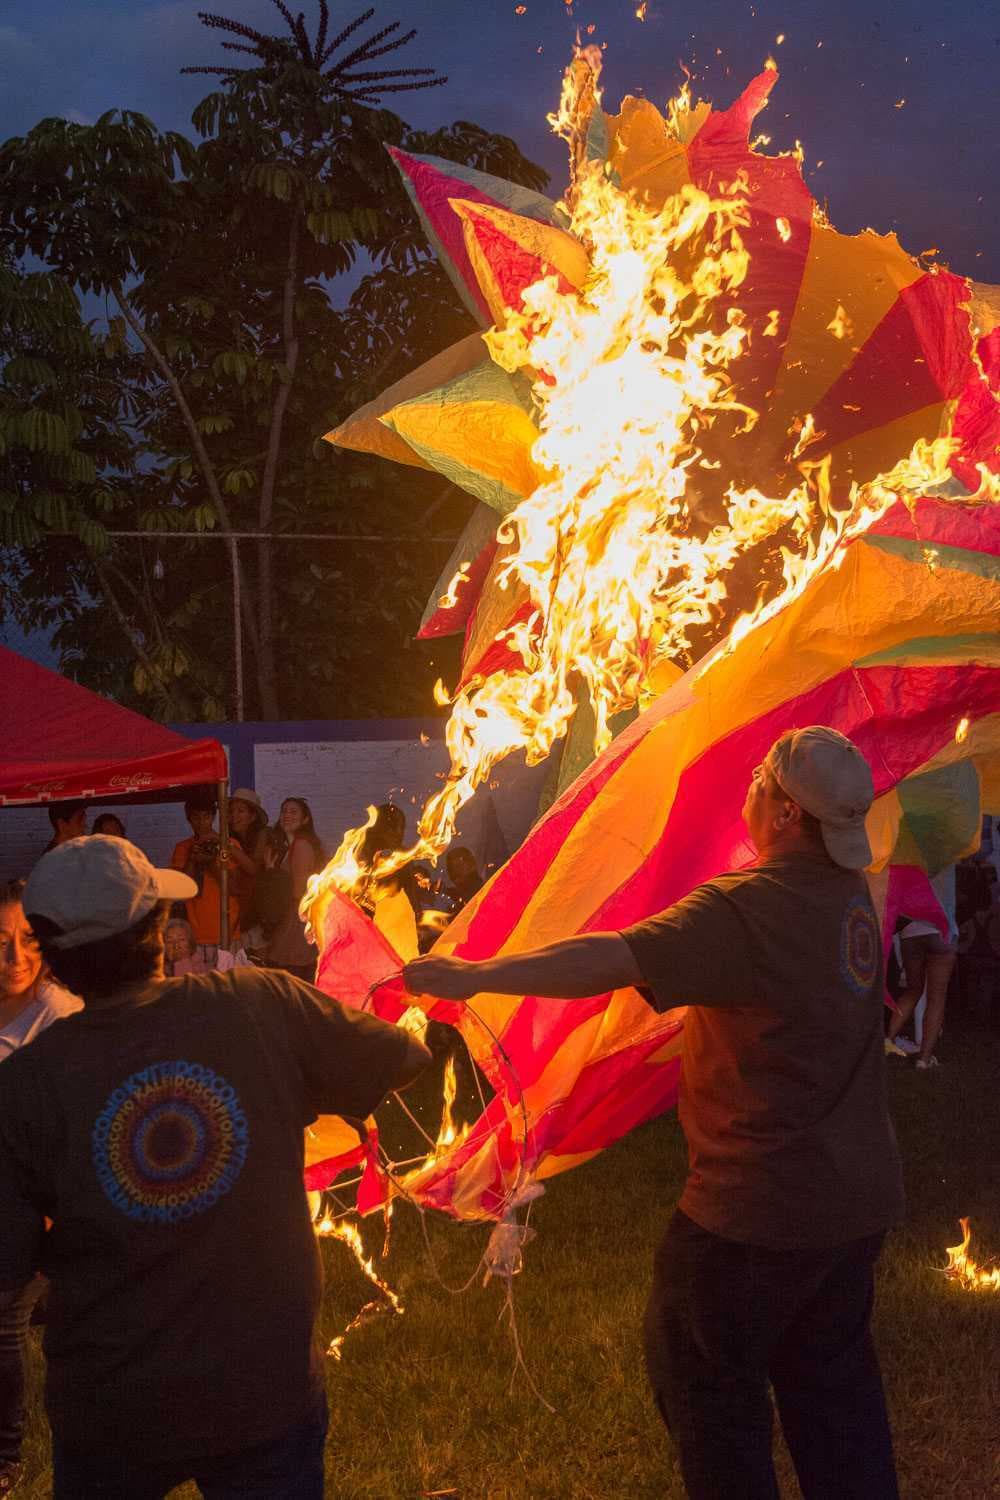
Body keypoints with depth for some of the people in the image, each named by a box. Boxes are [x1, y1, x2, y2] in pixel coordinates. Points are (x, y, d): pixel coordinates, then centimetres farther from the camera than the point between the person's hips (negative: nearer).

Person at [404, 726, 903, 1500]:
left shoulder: (744, 908, -25)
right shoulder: (853, 895, 1)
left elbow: (612, 958, -34)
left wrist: (475, 975, -31)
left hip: (762, 1202, -8)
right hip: (860, 1194, 8)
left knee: (707, 1375, 13)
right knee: (832, 1374, 23)